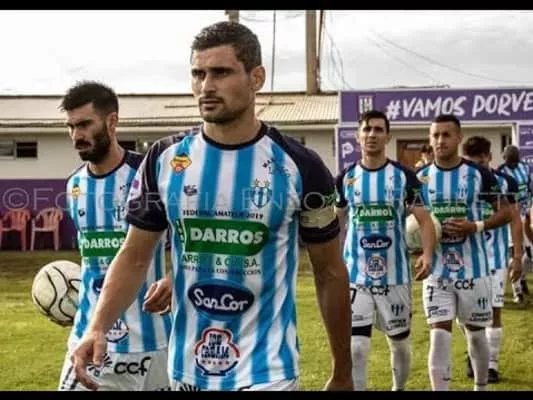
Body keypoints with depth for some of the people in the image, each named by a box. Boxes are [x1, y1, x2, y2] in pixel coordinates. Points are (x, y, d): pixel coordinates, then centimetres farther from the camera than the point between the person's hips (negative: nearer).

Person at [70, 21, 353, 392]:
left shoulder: (299, 167, -9)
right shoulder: (164, 160, -2)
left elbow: (330, 273, 0)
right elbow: (134, 256, 4)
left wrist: (342, 374, 4)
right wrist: (98, 326, -12)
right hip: (186, 369, 3)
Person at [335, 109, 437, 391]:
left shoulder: (405, 177, -3)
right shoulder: (345, 179, 2)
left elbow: (425, 221, -6)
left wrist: (427, 254, -24)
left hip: (395, 275, 0)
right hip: (356, 276, 0)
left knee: (400, 342, 16)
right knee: (356, 347, -7)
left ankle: (399, 387, 40)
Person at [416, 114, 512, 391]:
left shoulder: (478, 174, -5)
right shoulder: (420, 178, 2)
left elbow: (506, 212, -1)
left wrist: (476, 227, -17)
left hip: (472, 268, -1)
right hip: (437, 270, 1)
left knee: (476, 334, 14)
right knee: (439, 334, -7)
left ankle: (481, 387, 35)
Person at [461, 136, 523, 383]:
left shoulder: (505, 183, -3)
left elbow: (515, 221, 2)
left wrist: (517, 256, -2)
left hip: (496, 258, -1)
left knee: (493, 311, 2)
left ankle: (491, 363, 11)